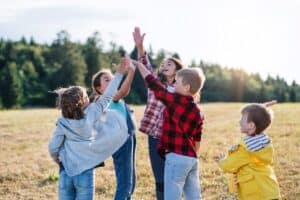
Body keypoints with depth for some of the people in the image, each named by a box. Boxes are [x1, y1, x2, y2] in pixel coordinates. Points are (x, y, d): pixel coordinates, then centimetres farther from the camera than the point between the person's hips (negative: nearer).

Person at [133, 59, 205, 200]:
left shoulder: (176, 101, -12)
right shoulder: (197, 111, 11)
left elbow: (154, 84, -6)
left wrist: (138, 64, 4)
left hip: (177, 157, -8)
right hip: (192, 158, 8)